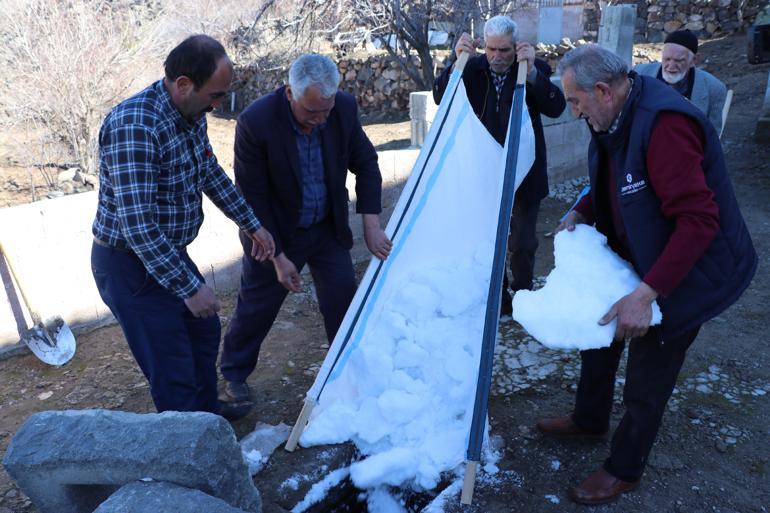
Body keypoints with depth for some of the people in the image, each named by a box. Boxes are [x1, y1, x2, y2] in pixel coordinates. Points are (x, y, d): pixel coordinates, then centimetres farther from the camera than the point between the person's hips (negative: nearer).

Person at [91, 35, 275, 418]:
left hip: (168, 252, 9)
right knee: (174, 371, -2)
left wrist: (252, 225, 15)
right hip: (130, 264, -9)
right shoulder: (134, 125, -30)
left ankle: (207, 413, 46)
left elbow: (211, 173, 14)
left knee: (204, 331, 24)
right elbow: (138, 225, -33)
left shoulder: (191, 113, -2)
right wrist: (190, 287, -29)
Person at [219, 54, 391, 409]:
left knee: (344, 299, 10)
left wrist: (371, 226, -9)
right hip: (276, 231, -3)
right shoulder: (255, 122, -28)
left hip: (328, 227, 4)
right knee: (256, 306, 10)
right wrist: (278, 256, -17)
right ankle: (233, 373, 36)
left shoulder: (344, 108, -16)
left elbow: (365, 164, -3)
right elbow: (253, 196, -20)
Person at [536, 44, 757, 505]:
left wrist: (645, 294, -35)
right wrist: (581, 214, -1)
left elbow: (698, 220, -34)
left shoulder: (664, 123, -31)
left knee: (648, 372, 4)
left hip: (687, 270, -9)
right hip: (635, 255, 9)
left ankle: (625, 470, 28)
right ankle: (589, 420, 45)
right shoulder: (617, 117, -1)